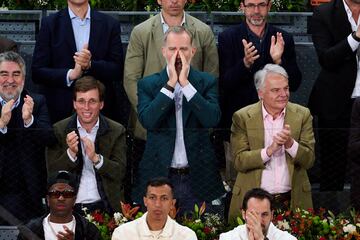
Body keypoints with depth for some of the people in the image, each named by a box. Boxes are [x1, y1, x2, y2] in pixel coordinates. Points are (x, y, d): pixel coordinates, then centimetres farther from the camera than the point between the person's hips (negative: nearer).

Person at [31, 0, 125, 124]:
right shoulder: (49, 24, 3)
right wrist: (70, 74, -17)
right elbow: (37, 72, -1)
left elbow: (118, 71, 1)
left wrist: (90, 65, -17)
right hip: (61, 112, -1)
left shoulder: (110, 24, 6)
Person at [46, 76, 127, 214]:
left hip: (104, 207, 0)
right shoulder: (58, 130, 5)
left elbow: (120, 173, -2)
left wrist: (96, 158, -18)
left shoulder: (116, 131, 6)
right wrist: (71, 153, -16)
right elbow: (52, 174, 0)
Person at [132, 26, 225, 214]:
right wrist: (171, 84, -13)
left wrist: (185, 84, -13)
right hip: (159, 176, 0)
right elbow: (147, 121, -13)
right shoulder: (148, 84, 4)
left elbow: (212, 119, -12)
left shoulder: (206, 82, 4)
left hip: (197, 177, 0)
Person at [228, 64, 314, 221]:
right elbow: (239, 162, -5)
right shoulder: (242, 117, 1)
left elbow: (309, 160, 0)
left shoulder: (302, 115, 5)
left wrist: (290, 144, -18)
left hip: (292, 201, 1)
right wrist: (269, 150, -18)